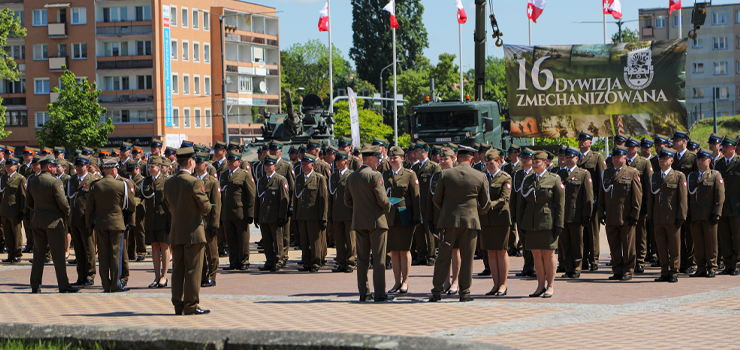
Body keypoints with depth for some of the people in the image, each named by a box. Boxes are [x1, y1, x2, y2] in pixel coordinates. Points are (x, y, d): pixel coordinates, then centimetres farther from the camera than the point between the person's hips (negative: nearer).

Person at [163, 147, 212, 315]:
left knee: (178, 270, 10)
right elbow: (206, 207, -13)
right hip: (193, 232, -6)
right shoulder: (194, 182, -16)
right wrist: (204, 197, 8)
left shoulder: (168, 183, 5)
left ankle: (178, 305, 13)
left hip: (176, 233, 6)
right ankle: (191, 306, 2)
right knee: (193, 270, -1)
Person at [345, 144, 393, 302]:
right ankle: (380, 293, -1)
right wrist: (388, 207, 2)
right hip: (376, 221, -6)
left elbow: (347, 201, 13)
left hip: (359, 222, 6)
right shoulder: (375, 176, -14)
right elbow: (382, 200, -18)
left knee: (362, 259, 9)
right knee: (379, 259, -1)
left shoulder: (351, 177, 8)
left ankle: (363, 292, 10)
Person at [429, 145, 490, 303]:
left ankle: (436, 292, 3)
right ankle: (464, 293, 7)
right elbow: (485, 203, 7)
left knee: (443, 257, 4)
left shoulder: (445, 174, -1)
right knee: (467, 258, 5)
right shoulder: (480, 177, -1)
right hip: (471, 221, 0)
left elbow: (436, 199, 6)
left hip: (449, 220, 0)